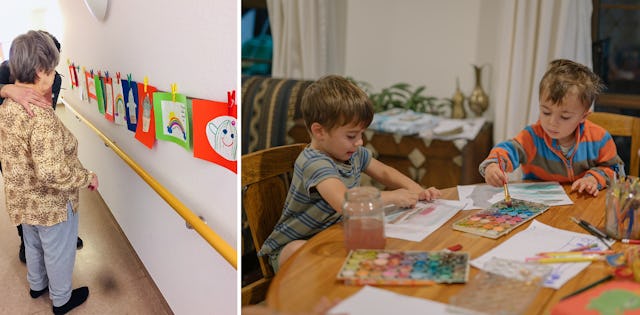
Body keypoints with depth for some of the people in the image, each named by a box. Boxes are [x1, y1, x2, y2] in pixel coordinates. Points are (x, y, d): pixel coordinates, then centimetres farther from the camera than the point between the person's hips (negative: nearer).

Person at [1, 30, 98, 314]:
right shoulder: (41, 115, -32)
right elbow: (51, 173, -36)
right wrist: (88, 177, -21)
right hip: (51, 205, -8)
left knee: (33, 246, 30)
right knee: (59, 253, 16)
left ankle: (36, 285, 54)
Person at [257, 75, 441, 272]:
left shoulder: (354, 154, -1)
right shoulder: (314, 163, -29)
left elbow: (384, 173, 15)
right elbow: (345, 202, -44)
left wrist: (415, 190, -3)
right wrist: (393, 197, -30)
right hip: (292, 245, -7)